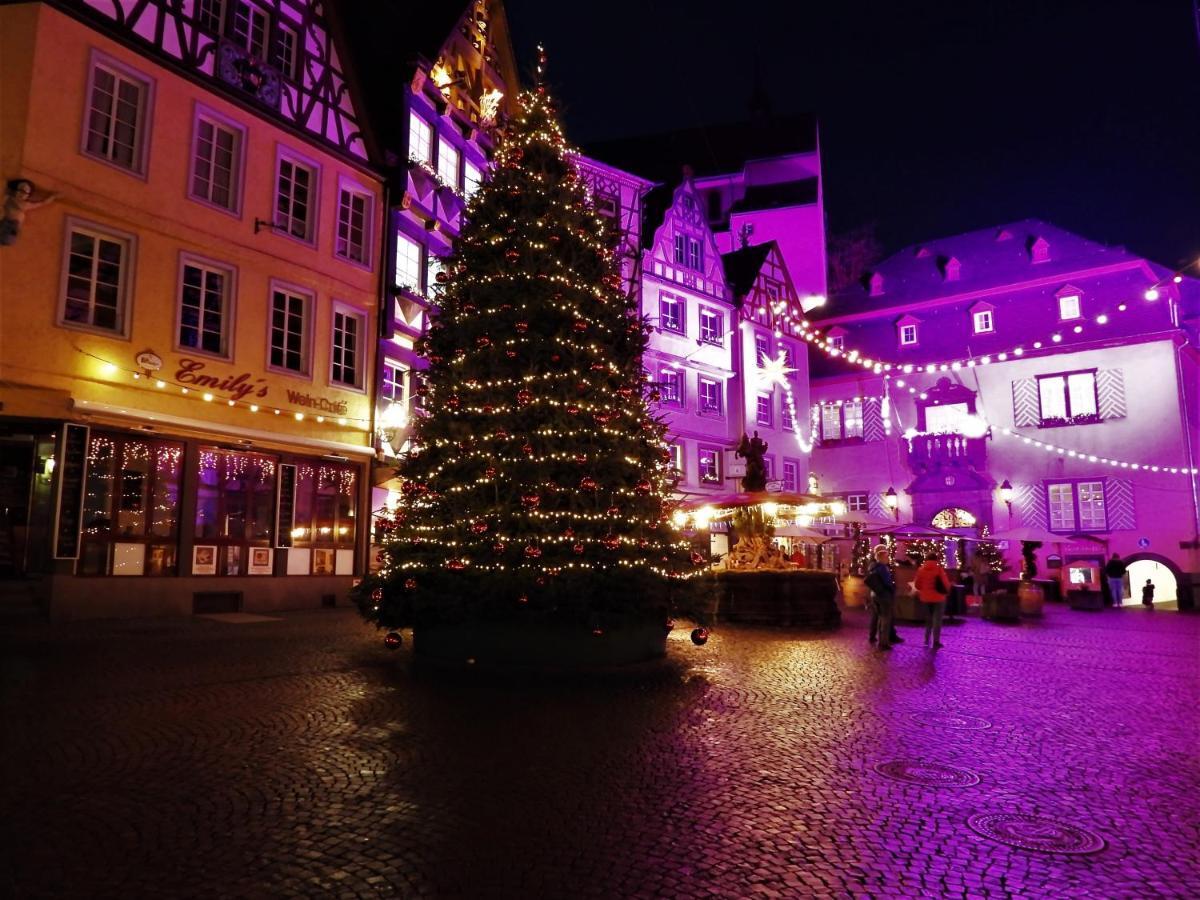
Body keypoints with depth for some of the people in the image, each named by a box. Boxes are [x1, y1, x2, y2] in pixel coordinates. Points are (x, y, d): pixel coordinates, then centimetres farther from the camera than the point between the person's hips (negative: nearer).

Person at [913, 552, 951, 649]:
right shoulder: (939, 568, -10)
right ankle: (936, 642, -3)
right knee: (937, 620, 0)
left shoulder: (921, 569, 0)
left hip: (926, 598, 4)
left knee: (928, 619, 19)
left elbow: (917, 584, 2)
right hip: (938, 597, -4)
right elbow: (946, 583, -11)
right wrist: (946, 591, 10)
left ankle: (927, 640, 23)